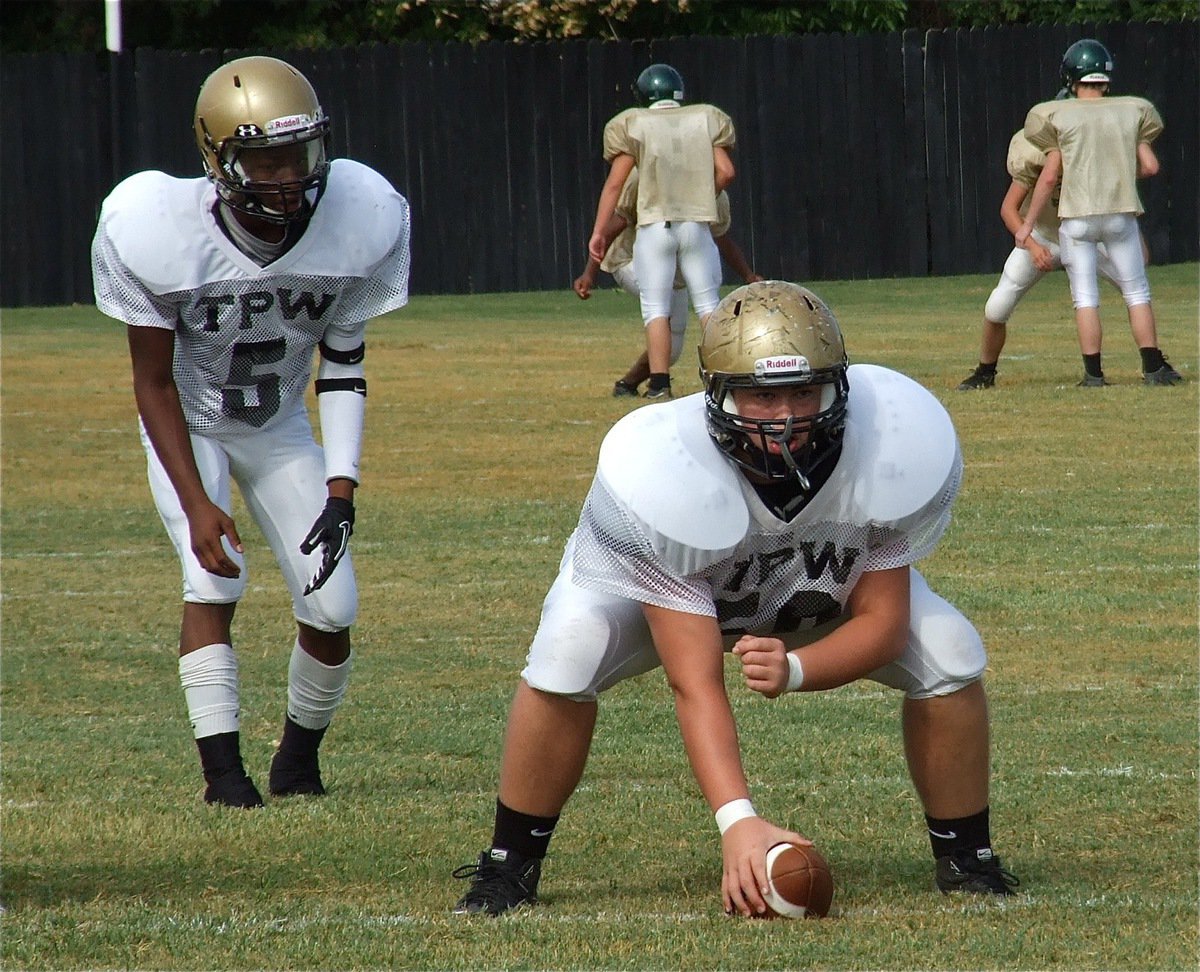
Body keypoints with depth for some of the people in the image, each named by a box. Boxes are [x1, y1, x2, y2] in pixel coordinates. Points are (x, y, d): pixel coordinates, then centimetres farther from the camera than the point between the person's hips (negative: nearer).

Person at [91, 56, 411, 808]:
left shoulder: (360, 221, -25)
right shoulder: (158, 231, -31)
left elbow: (343, 360, -10)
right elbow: (155, 382, -20)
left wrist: (341, 488, -17)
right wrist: (195, 503, -28)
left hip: (280, 428, 3)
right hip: (188, 427, -2)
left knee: (332, 607, -5)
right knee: (214, 579, -21)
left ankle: (300, 758, 18)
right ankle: (223, 768, -15)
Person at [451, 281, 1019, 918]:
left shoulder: (894, 453, -36)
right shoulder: (663, 477, -43)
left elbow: (881, 621, -21)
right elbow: (695, 686, -41)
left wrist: (794, 670, -42)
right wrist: (738, 821, -52)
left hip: (834, 587, 3)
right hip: (662, 578, -3)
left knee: (947, 653, -19)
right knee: (566, 655, -30)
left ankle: (965, 858, 6)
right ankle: (509, 865, -8)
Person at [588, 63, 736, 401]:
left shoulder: (634, 125, 0)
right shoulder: (705, 120, 8)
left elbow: (615, 182, -4)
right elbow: (725, 172, 1)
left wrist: (599, 231, -3)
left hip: (654, 225, -2)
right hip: (697, 224, 2)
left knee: (656, 309, 0)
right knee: (708, 305, 9)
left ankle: (660, 382, -7)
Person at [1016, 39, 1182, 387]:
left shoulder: (1060, 116, -4)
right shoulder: (1131, 112, 3)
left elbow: (1049, 176, -6)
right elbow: (1150, 166, 2)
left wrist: (1028, 224, 2)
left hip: (1077, 215, -2)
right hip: (1121, 214, 2)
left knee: (1085, 297, 3)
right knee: (1136, 292, 10)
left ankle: (1094, 372, -1)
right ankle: (1153, 367, 7)